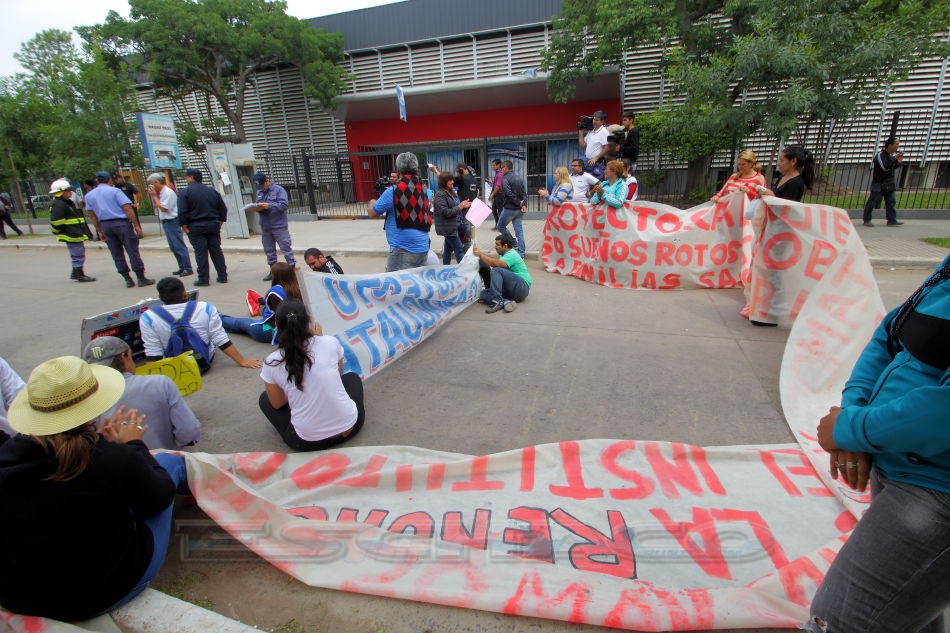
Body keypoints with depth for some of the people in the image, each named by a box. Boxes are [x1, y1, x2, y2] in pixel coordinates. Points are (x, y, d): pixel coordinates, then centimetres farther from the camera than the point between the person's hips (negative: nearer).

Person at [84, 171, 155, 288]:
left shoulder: (89, 195, 10)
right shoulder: (114, 191, -5)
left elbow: (92, 216, 11)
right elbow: (127, 209, -14)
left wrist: (100, 231, 18)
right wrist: (137, 225, -12)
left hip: (105, 225, 5)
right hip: (121, 223, -5)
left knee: (117, 254, 10)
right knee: (133, 251, -2)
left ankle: (128, 279, 12)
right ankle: (141, 279, -2)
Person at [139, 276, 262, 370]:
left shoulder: (148, 317, -18)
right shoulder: (206, 308, -17)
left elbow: (153, 354, -16)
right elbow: (222, 341, -17)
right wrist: (242, 361, -11)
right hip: (205, 361, 0)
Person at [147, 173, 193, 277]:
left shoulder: (168, 192, -14)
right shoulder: (160, 192, 13)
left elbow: (163, 208, -16)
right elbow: (156, 206, 15)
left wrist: (154, 196, -10)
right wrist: (153, 196, 5)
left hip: (172, 222, -10)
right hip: (165, 222, 10)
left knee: (179, 246, -8)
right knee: (173, 247, 12)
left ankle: (188, 269, -6)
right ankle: (182, 267, 19)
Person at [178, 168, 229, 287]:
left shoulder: (185, 192, -7)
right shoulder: (212, 191, 9)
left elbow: (182, 212, -13)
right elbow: (223, 208, 10)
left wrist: (183, 226, -5)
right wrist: (220, 221, 14)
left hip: (196, 227, -4)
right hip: (213, 226, 5)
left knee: (201, 253, -1)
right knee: (216, 251, 9)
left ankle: (203, 279, 2)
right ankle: (222, 276, 11)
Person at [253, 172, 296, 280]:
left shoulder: (279, 189, -7)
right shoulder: (259, 192, 12)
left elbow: (283, 205, -16)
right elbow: (256, 204, 16)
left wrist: (269, 205, -25)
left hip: (279, 225, -6)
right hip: (265, 226, 6)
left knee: (286, 248, -2)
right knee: (269, 250, 12)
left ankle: (292, 267, 6)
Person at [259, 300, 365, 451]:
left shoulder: (271, 363, -7)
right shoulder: (331, 342, -7)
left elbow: (277, 404, 8)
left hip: (308, 442, -1)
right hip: (349, 426, 1)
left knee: (264, 399, 26)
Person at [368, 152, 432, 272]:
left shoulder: (393, 191, -10)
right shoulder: (424, 190, 9)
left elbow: (372, 213, -1)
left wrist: (372, 203, 23)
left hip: (403, 249, -7)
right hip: (423, 247, 7)